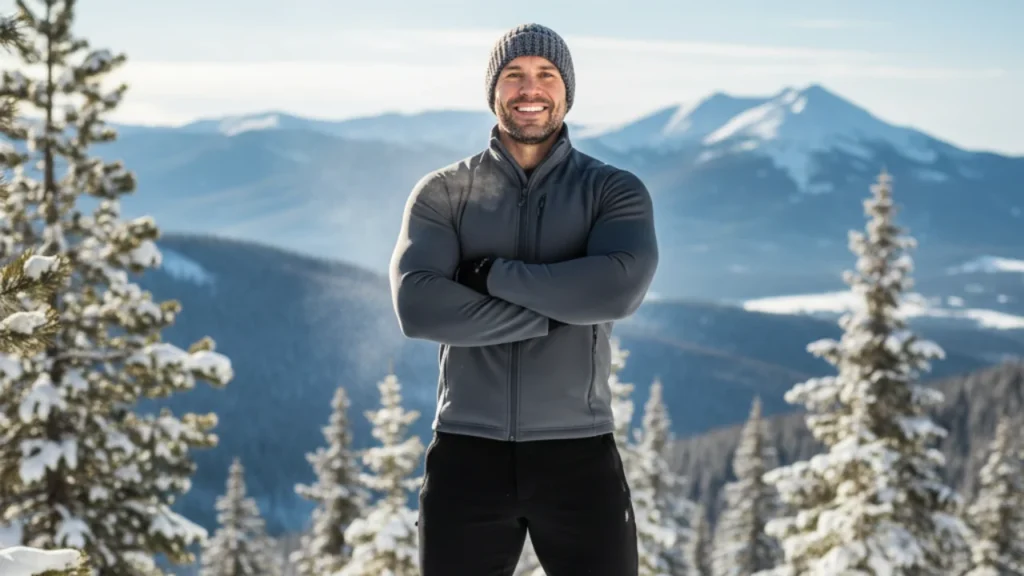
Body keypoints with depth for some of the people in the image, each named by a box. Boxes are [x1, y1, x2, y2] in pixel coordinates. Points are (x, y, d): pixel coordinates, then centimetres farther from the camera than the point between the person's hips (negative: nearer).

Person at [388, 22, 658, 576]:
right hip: (468, 454, 1)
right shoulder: (442, 193, 3)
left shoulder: (615, 191, 2)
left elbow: (619, 287, -19)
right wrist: (556, 313, -16)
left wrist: (491, 273, -14)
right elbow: (418, 305, -14)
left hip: (579, 454, 0)